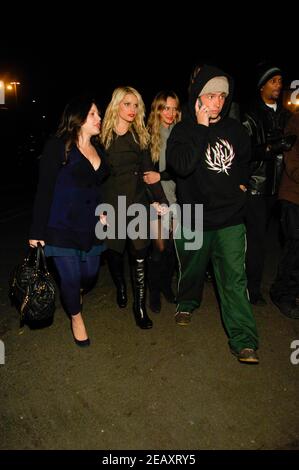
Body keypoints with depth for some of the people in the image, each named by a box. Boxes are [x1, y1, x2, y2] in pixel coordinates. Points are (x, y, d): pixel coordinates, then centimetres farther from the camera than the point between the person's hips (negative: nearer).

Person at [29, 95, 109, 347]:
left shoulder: (99, 149, 11)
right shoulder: (57, 146, -8)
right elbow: (44, 189, -10)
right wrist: (37, 231, -12)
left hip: (91, 226, 6)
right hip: (63, 226, -5)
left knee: (90, 274, 12)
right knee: (70, 277, 0)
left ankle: (77, 294, 48)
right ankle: (76, 317, 30)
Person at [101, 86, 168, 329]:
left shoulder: (140, 136, 8)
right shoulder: (103, 136, 2)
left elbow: (148, 171, 5)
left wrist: (161, 200, -5)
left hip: (138, 204, 1)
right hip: (111, 205, -1)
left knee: (140, 255, -4)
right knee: (115, 253, 10)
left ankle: (140, 306, 10)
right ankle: (120, 288, 41)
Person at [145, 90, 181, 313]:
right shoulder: (149, 134, 1)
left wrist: (161, 175, -13)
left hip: (176, 196, 2)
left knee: (173, 244, 5)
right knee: (159, 246, -3)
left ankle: (166, 285, 28)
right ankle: (154, 292, 16)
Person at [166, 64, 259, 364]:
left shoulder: (235, 129, 7)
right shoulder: (184, 129, -6)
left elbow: (245, 160, 27)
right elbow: (182, 166, -26)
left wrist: (241, 182, 14)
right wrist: (202, 127, -22)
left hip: (230, 218, 2)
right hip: (194, 218, -2)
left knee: (235, 279, -2)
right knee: (192, 269, 18)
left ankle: (243, 341, 5)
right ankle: (187, 304, 47)